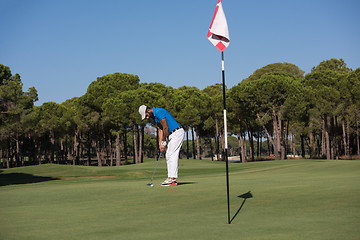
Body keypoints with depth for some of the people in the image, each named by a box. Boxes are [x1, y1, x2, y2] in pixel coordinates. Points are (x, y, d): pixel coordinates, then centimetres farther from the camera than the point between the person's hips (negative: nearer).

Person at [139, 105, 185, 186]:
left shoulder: (159, 112, -19)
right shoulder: (154, 116, 13)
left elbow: (166, 128, -19)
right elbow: (160, 129, 14)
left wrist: (164, 141, -9)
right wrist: (160, 143, 6)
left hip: (177, 133, -10)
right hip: (172, 134, 10)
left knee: (172, 155, -12)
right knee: (169, 156, 8)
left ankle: (172, 180, -13)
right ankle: (172, 178, 9)